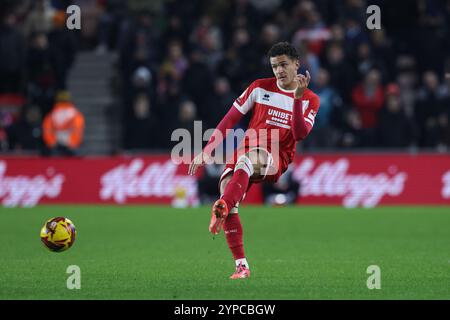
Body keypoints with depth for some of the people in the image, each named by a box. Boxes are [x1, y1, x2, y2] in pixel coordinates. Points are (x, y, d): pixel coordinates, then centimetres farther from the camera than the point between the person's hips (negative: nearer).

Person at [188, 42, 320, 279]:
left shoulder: (310, 100, 6)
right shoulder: (260, 88, 10)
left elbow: (300, 134, -10)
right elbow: (230, 119, 11)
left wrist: (298, 98, -20)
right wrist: (206, 151, 4)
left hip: (276, 160, -3)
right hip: (245, 151, 3)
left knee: (246, 160, -38)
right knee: (226, 187, -25)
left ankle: (221, 207, -64)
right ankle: (242, 266, -22)